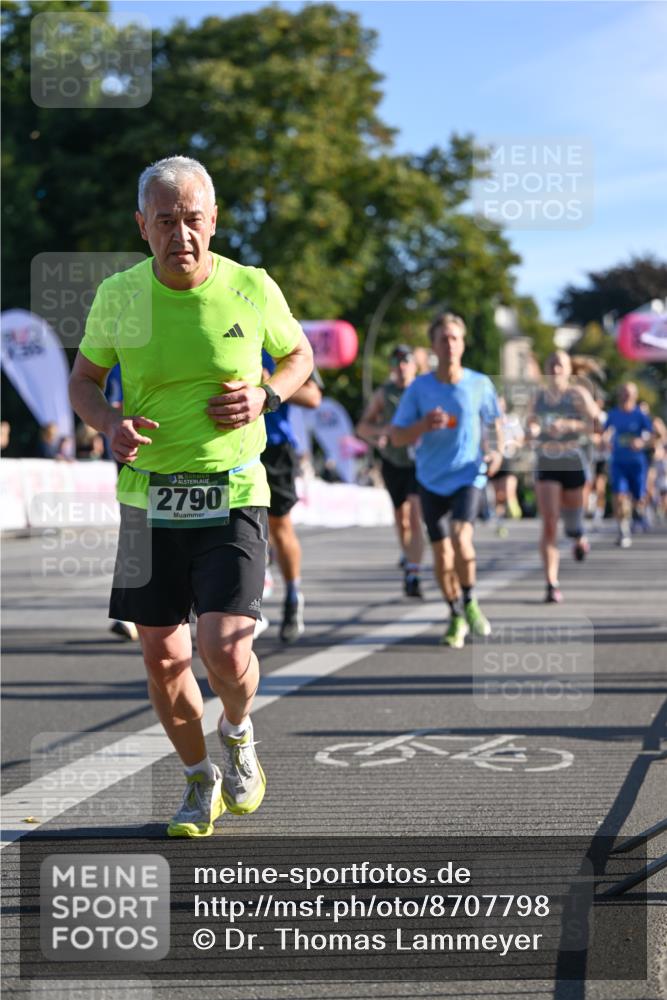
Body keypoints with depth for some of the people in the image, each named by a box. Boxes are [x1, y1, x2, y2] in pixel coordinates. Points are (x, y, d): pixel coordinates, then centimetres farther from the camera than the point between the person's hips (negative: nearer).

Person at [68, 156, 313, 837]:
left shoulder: (253, 289, -5)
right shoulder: (118, 295, -2)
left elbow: (298, 355, 13)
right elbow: (83, 379, 11)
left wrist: (265, 396, -8)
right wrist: (111, 424, -10)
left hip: (233, 496, -2)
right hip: (148, 498, 2)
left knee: (225, 651, -15)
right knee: (161, 657, 6)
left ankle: (238, 732, 20)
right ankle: (201, 780, 30)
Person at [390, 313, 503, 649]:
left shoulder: (480, 384, -3)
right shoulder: (419, 388, -4)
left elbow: (494, 423, 12)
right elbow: (397, 437, -2)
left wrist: (496, 451, -7)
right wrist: (424, 425, -21)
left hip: (468, 475, -2)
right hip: (432, 480, 2)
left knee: (461, 537, -23)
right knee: (441, 553, 3)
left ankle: (470, 602, 1)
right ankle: (457, 617, 24)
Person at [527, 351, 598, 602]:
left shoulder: (578, 394, -2)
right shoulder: (538, 397, 9)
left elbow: (595, 423, -10)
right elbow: (531, 423, 22)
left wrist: (569, 425, -24)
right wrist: (533, 430, -2)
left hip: (573, 463, -1)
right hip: (546, 464, 1)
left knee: (572, 520, 11)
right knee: (549, 525, -11)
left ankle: (578, 537, 51)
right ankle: (552, 584, -12)